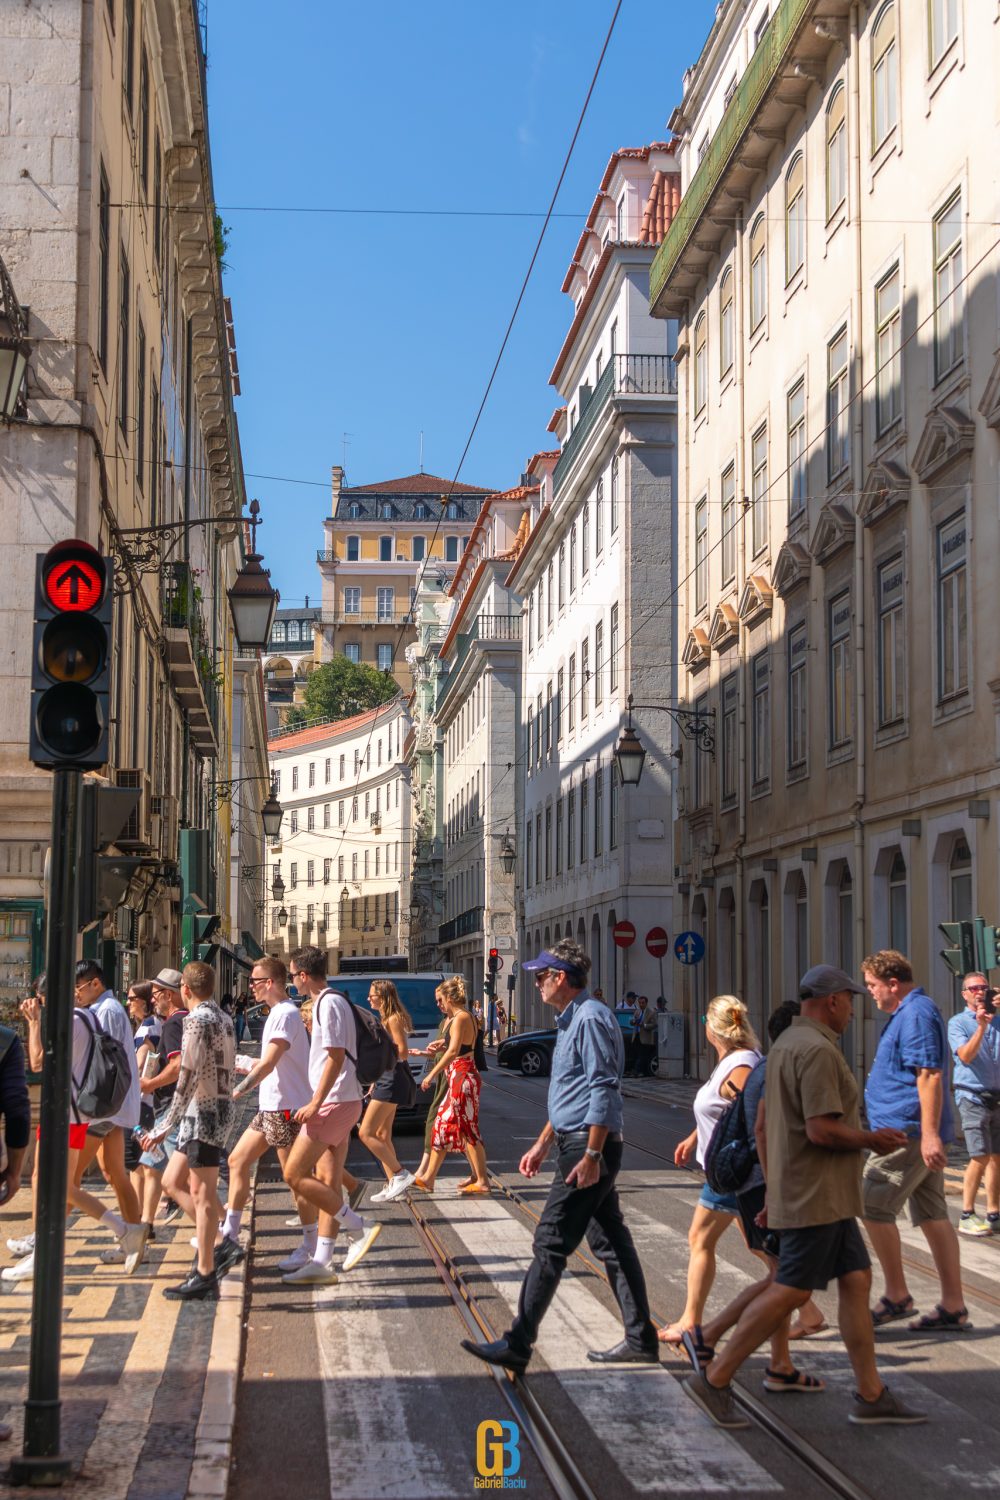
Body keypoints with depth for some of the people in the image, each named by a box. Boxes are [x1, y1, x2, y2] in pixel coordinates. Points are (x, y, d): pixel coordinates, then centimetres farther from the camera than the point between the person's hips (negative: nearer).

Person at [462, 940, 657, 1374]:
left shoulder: (590, 1019, -16)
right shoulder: (571, 1020, 17)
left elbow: (603, 1092, -21)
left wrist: (591, 1156, -24)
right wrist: (543, 1145, 25)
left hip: (588, 1146, -11)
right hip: (578, 1144, 11)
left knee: (550, 1244, -8)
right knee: (611, 1243, 12)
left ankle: (518, 1345, -5)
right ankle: (640, 1339, 16)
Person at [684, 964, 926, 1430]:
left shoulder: (785, 1045, 14)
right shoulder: (818, 1050, -18)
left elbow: (763, 1129, 17)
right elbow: (821, 1130, -25)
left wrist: (773, 1192, 20)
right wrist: (873, 1140, -9)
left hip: (824, 1197, 10)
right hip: (816, 1195, -10)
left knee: (856, 1280, 9)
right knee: (791, 1291, -7)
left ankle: (871, 1396, 11)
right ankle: (714, 1380, -2)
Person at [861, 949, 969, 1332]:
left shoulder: (916, 1014, -14)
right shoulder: (908, 1012, 19)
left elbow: (929, 1075, -22)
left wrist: (929, 1134, -27)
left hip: (908, 1132, -10)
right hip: (920, 1134, 10)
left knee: (873, 1207, -6)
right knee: (933, 1216, 9)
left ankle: (896, 1296, 1)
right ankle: (953, 1308, 11)